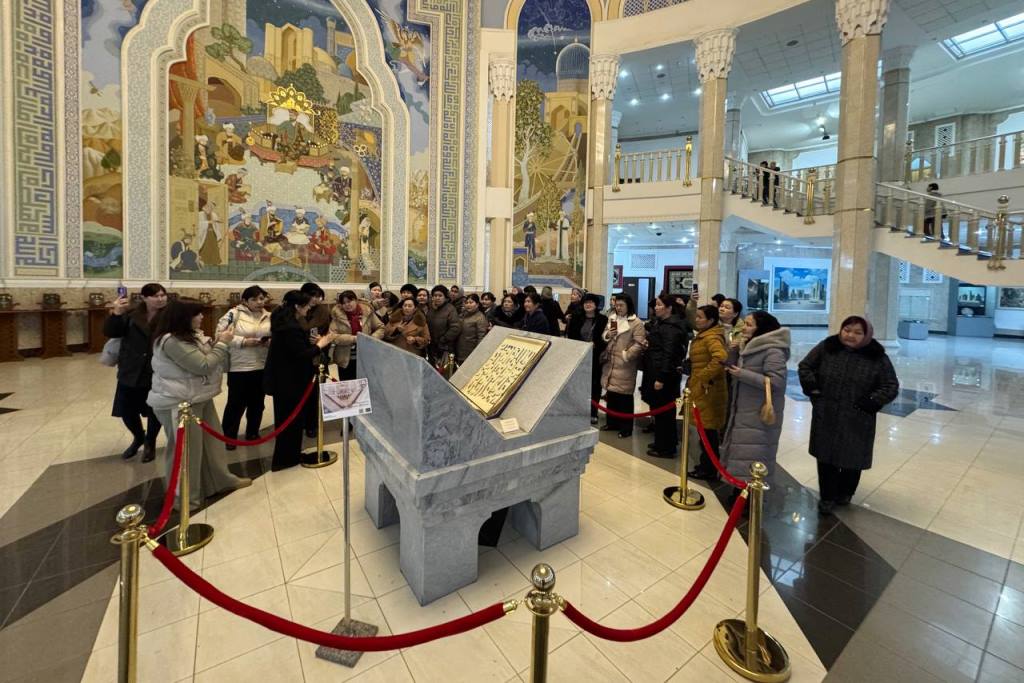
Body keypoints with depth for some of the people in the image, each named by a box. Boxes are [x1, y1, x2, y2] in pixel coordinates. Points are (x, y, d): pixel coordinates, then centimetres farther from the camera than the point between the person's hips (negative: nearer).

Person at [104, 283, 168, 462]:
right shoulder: (131, 315, 0)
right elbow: (109, 332, -5)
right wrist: (116, 314, -20)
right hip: (131, 372, 3)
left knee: (155, 411, 9)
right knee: (127, 410, 14)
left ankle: (150, 443, 35)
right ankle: (138, 437, 43)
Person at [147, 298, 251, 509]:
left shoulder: (191, 335, 8)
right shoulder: (172, 341, -23)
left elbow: (206, 357, 15)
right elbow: (203, 365, -24)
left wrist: (217, 342, 0)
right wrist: (222, 344, -15)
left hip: (198, 398, 10)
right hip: (179, 403, -10)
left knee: (212, 440, 18)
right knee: (186, 449, 3)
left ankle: (221, 480, 34)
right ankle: (184, 497, 20)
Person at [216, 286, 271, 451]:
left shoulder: (269, 317, 7)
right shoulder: (234, 314, -8)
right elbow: (220, 334, -12)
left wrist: (271, 342, -10)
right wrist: (244, 341, -20)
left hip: (262, 367, 5)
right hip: (239, 367, -4)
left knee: (257, 402, 15)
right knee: (236, 403, 4)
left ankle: (252, 433, 31)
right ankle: (229, 437, 21)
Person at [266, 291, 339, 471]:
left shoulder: (284, 321, 8)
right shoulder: (291, 327, -24)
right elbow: (301, 355, -24)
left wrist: (313, 341, 3)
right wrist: (321, 344, -13)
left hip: (283, 379, 10)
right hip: (288, 381, -10)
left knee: (286, 418, 19)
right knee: (291, 419, 4)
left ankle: (288, 455, 33)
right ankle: (285, 459, 16)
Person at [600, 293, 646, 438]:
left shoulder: (636, 323, -10)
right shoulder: (612, 319, 13)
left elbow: (639, 344, -16)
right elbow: (604, 336, 18)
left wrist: (626, 355, -19)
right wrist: (607, 335, -3)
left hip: (625, 365, -7)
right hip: (610, 363, 7)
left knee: (624, 396, 0)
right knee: (611, 394, 15)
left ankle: (626, 428, 12)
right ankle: (612, 422, 29)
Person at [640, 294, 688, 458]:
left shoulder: (671, 327, -15)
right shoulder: (659, 323, 14)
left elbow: (668, 354, -21)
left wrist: (661, 378, -23)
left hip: (664, 374, -10)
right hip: (655, 371, 10)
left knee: (662, 412, -1)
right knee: (661, 410, 17)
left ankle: (665, 448, 10)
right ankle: (661, 443, 29)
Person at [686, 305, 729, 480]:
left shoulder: (712, 337, -17)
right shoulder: (703, 335, 14)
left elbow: (720, 357, -36)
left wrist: (704, 376, -26)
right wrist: (693, 379, 16)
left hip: (708, 390, -10)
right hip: (701, 388, 10)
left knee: (708, 431, 0)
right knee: (706, 430, 17)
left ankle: (709, 470, 11)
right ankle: (706, 464, 29)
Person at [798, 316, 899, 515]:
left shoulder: (877, 357, -7)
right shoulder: (826, 348, -4)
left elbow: (891, 387, -2)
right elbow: (805, 366, 7)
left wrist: (871, 403, -14)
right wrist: (812, 388, -4)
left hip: (857, 420, -1)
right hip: (826, 416, 1)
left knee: (852, 458, 13)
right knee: (826, 457, 10)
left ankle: (845, 493, 38)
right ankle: (827, 497, 25)